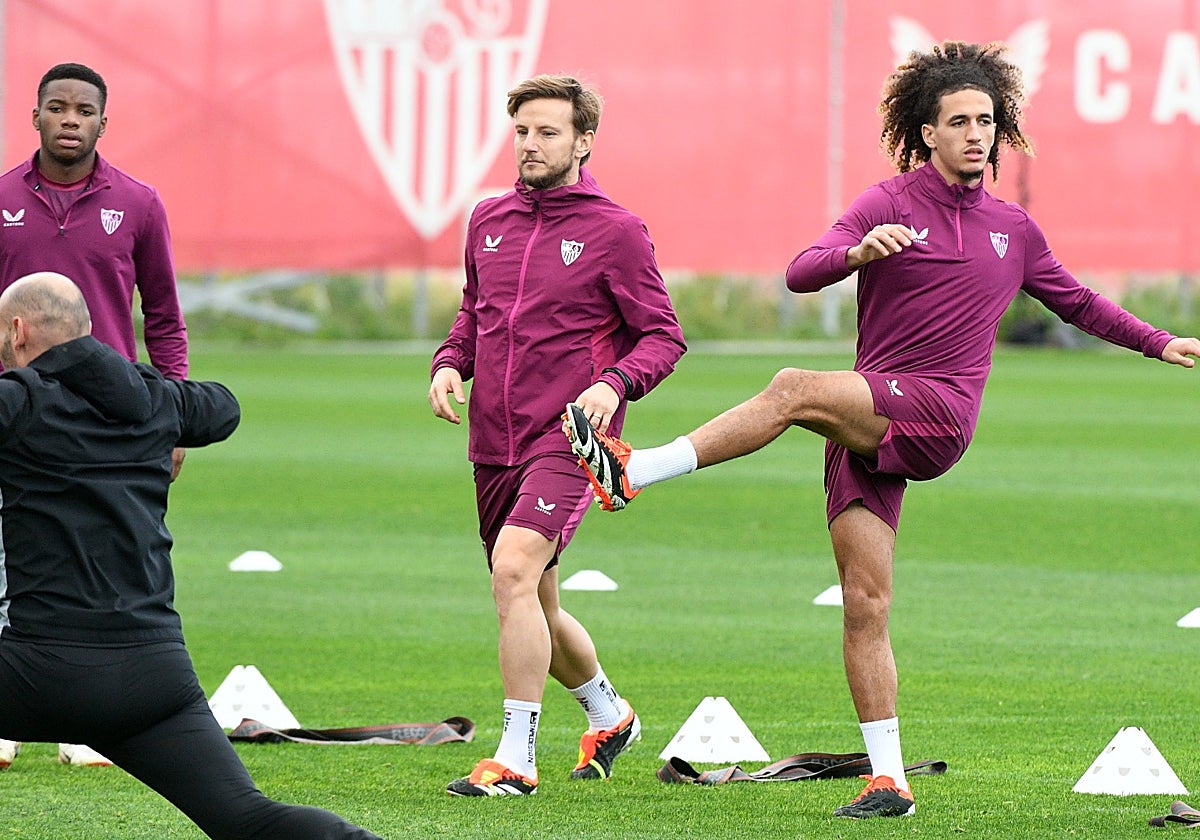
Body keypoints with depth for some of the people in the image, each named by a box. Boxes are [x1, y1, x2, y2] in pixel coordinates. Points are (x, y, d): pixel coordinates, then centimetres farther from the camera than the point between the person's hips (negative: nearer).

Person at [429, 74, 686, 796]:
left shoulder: (616, 232, -5)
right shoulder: (489, 222, 10)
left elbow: (664, 336, -4)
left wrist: (614, 384, -22)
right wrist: (450, 363, 4)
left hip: (568, 439, -7)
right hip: (495, 445, 7)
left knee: (514, 568, -25)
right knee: (534, 605, 16)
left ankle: (516, 758, -22)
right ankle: (609, 714, 43)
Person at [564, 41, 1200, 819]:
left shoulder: (1013, 228, 16)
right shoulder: (891, 206, 6)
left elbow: (1077, 301, 35)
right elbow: (799, 274, -10)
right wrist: (856, 252, -30)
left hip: (939, 414, -1)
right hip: (869, 429, 1)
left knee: (795, 389, -30)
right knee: (865, 604, -4)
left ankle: (634, 471, -29)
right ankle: (889, 781, 1)